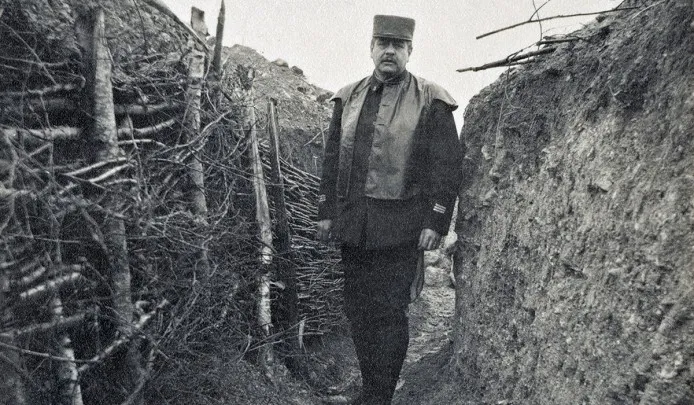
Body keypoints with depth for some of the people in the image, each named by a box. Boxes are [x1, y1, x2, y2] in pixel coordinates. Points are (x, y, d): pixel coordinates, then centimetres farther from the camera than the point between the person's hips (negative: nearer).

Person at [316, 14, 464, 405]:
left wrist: (435, 223, -10)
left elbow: (448, 164, -5)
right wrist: (326, 212, 10)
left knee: (390, 312, 1)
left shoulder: (432, 102, -1)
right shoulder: (349, 97, 12)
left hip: (400, 227, -4)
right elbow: (333, 157, 14)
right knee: (359, 310, 11)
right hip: (352, 223, 5)